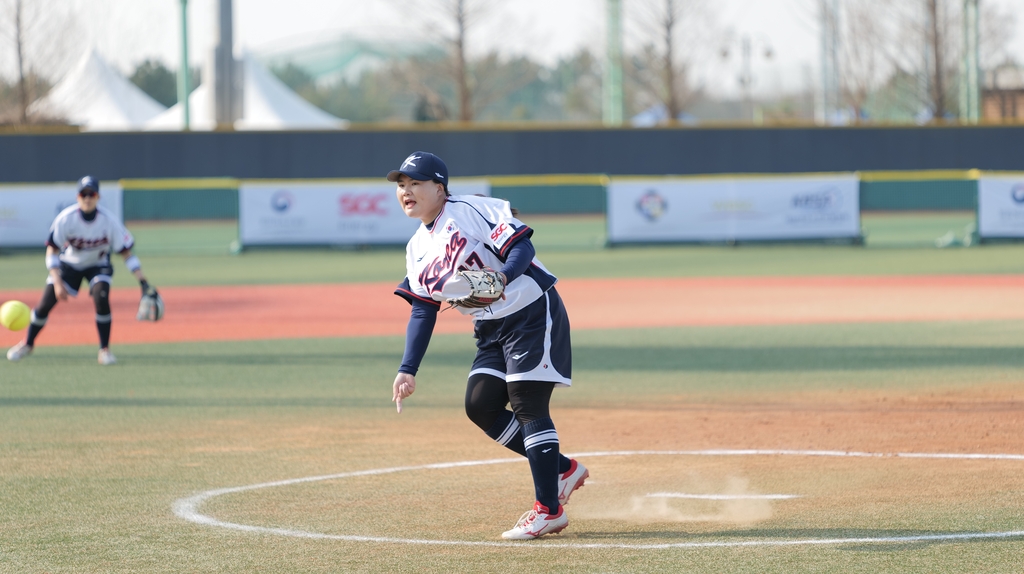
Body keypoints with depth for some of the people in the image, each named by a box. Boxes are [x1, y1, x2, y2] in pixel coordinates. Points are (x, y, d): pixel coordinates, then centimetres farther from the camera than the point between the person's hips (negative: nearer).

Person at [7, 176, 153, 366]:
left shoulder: (108, 220, -24)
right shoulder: (66, 218, -26)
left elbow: (126, 253, -18)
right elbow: (52, 251, -21)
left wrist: (143, 281, -27)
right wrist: (58, 282, -32)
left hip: (98, 265, -1)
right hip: (69, 263, 1)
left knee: (101, 298, -27)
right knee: (46, 302, -6)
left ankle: (104, 350, -13)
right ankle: (28, 344, 20)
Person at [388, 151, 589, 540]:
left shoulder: (469, 211, -15)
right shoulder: (417, 248, 9)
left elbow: (522, 246, -22)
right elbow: (422, 310, 10)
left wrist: (501, 278, -42)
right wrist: (407, 370, 2)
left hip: (533, 314, -9)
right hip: (492, 329, 9)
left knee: (527, 404, -12)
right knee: (480, 405, 1)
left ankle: (549, 509, -8)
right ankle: (562, 470, 14)